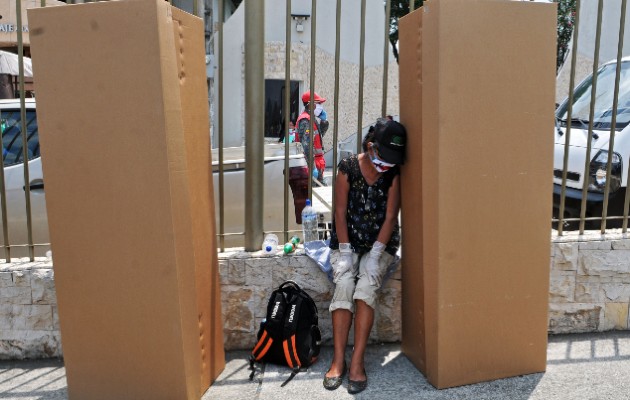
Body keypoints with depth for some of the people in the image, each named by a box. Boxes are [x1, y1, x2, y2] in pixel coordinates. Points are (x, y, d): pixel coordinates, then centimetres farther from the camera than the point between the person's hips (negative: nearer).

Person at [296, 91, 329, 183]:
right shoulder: (305, 121, -18)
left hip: (317, 159, 10)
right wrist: (312, 166, -29)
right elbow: (307, 145, -25)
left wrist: (324, 120, 9)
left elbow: (320, 134, 25)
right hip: (312, 161, -10)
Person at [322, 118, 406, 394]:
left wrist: (375, 253, -18)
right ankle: (338, 360, -19)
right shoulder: (348, 168, -8)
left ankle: (357, 362, -22)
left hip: (380, 244, 0)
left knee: (366, 286, -25)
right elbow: (340, 212, -7)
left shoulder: (394, 174, -7)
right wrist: (345, 252, -14)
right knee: (344, 284, -24)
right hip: (347, 241, 0)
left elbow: (390, 217, -8)